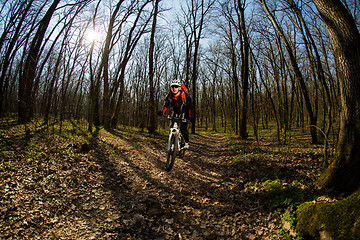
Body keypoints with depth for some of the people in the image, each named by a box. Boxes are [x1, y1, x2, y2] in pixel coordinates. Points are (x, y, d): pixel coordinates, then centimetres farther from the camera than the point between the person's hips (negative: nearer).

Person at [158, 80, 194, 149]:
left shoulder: (185, 95, -24)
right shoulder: (169, 96, -16)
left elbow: (190, 106, -18)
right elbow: (166, 105, -22)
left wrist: (191, 116, -25)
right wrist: (162, 111, -43)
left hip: (184, 113, -3)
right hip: (176, 113, 4)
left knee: (183, 128, -15)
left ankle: (187, 143, 4)